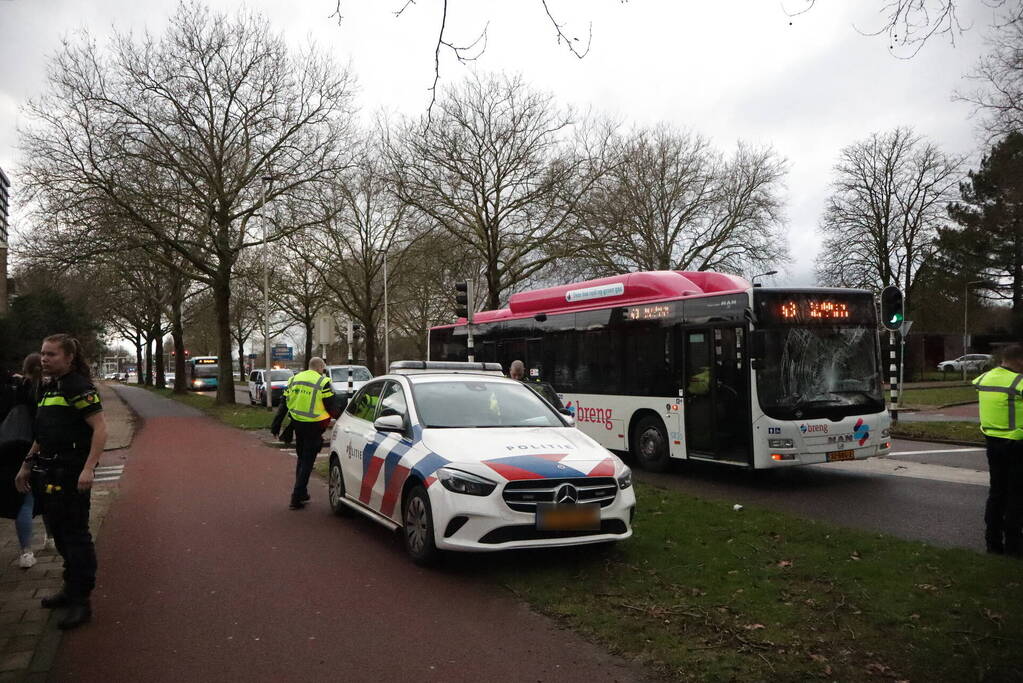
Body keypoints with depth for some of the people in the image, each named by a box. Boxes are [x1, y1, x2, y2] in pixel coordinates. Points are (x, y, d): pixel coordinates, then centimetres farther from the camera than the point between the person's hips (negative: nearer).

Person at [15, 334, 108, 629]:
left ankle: (81, 602, 5)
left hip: (71, 475, -9)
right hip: (49, 473, 9)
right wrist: (27, 465, 20)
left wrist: (88, 469, -25)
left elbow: (100, 429, -19)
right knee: (59, 533, 17)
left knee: (75, 536, -3)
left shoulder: (78, 387, -13)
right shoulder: (49, 388, 15)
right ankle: (71, 588, 31)